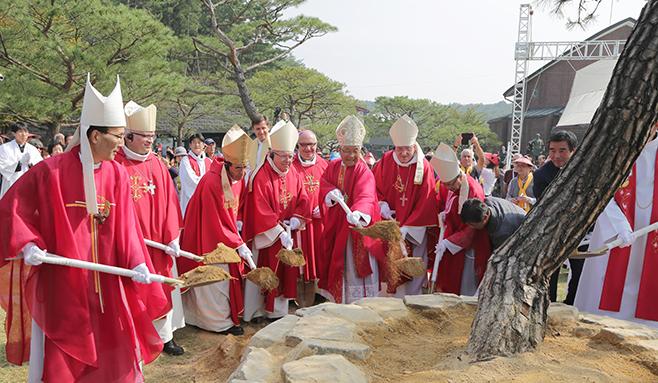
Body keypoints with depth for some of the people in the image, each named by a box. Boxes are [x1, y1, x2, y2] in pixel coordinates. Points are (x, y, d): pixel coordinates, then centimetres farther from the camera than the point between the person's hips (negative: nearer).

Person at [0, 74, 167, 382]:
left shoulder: (117, 174, 0)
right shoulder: (51, 170, -11)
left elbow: (125, 225, -2)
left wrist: (136, 262, -13)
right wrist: (27, 244, -16)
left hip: (105, 281, 4)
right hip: (60, 281, -3)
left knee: (116, 349, 13)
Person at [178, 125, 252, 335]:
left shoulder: (238, 179, -4)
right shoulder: (211, 183, -29)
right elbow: (216, 223, -25)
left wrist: (237, 221, -1)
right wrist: (239, 244, -22)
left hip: (225, 235, 8)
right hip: (209, 238, -8)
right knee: (215, 278, 0)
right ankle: (221, 322, 16)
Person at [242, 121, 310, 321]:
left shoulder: (294, 175, 5)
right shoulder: (261, 176, -15)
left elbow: (303, 200, 5)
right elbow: (261, 210, -19)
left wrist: (296, 220, -13)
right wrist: (279, 232, -23)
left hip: (287, 233, 6)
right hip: (265, 235, -6)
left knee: (284, 272, 11)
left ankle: (278, 310, 24)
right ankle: (258, 310, 17)